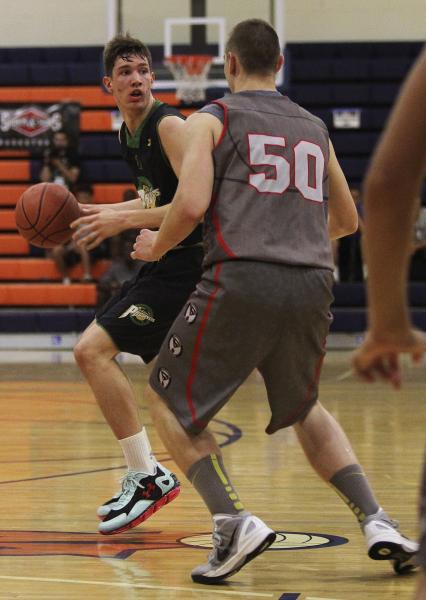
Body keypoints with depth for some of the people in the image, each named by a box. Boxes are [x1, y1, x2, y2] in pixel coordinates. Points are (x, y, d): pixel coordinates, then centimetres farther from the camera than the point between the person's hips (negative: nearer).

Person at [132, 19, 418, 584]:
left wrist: (157, 246, 12)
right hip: (311, 285, 5)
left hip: (241, 280, -5)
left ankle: (234, 522, -5)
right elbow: (347, 220, 31)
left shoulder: (211, 119, 7)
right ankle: (376, 522, 13)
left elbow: (192, 204, -8)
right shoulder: (314, 128, 22)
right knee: (304, 409, 29)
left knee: (168, 399, 14)